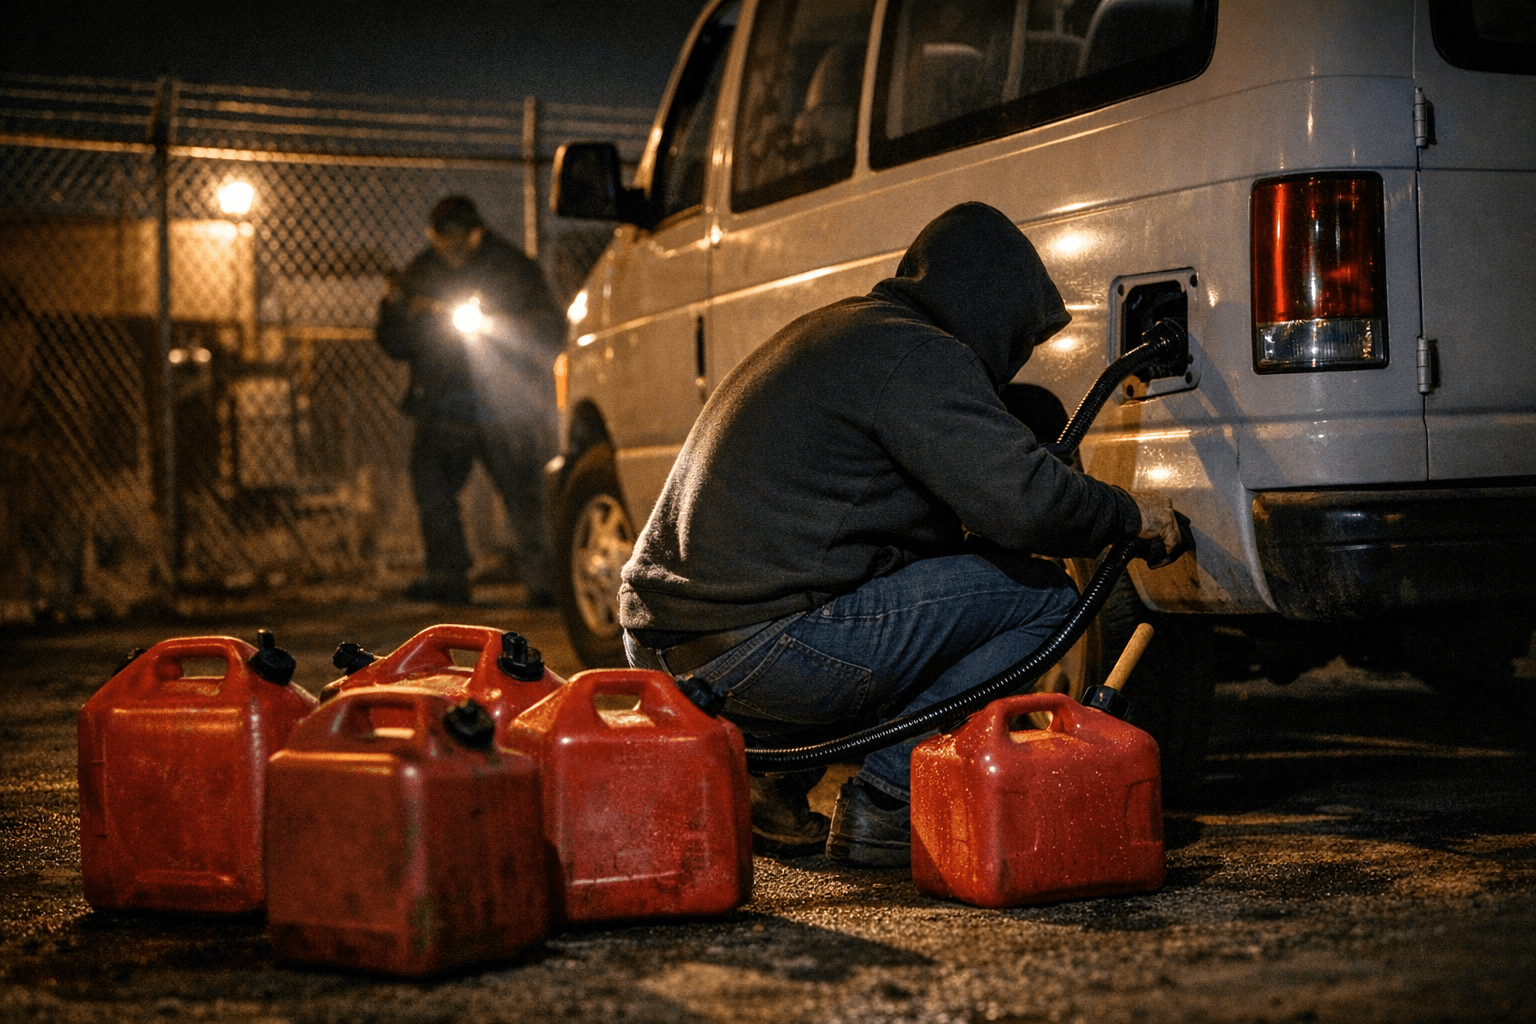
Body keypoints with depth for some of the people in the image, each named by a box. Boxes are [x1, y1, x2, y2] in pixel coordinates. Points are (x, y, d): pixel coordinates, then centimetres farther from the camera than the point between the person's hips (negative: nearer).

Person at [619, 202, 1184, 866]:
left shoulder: (838, 330, 24)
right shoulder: (917, 353, -7)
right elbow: (1025, 500, -16)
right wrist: (1130, 514, 4)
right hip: (759, 649, -10)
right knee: (1040, 594, -2)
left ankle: (768, 782, 18)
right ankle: (884, 799, -4)